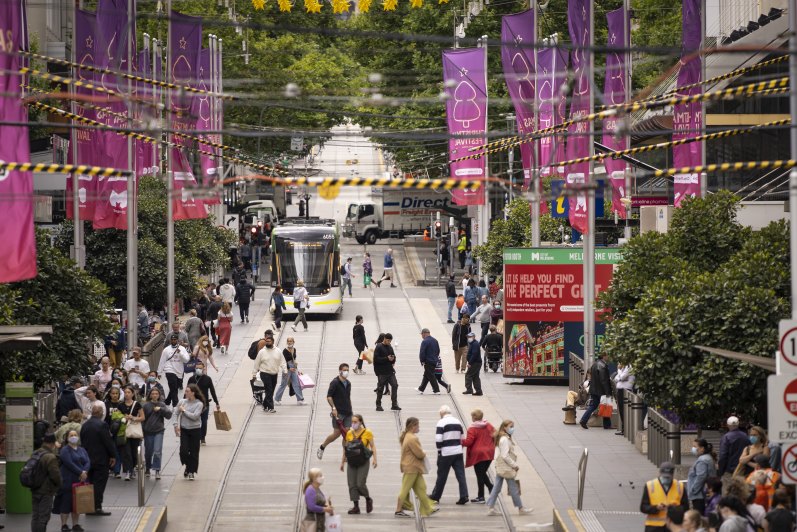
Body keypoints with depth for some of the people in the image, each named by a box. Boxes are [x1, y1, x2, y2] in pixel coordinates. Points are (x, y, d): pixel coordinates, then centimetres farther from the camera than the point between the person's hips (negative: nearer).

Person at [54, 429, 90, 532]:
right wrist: (80, 472, -18)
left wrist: (85, 472, -15)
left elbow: (88, 462, 4)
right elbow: (69, 463, -16)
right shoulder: (65, 450, -5)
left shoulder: (82, 450, 15)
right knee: (66, 502, -5)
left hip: (80, 480, 6)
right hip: (68, 481, -6)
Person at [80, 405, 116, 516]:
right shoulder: (102, 425, -17)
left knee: (90, 483, 13)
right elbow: (108, 442, -15)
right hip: (101, 460, -7)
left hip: (88, 459, 7)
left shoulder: (84, 425, 7)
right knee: (99, 484, -3)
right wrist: (113, 456, -5)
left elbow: (82, 441, 13)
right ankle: (97, 507, -4)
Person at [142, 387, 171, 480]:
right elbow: (142, 418, 0)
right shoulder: (146, 405, -2)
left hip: (159, 431, -1)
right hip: (148, 432, 1)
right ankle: (147, 469, 30)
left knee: (157, 451, -12)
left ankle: (157, 471, -9)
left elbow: (169, 415, -5)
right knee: (148, 452, 10)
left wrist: (161, 409, -18)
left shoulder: (162, 405, 2)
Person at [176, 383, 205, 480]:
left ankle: (192, 471, 13)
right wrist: (178, 425, -5)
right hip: (184, 429, 2)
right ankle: (188, 467, 19)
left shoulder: (199, 404, -9)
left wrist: (184, 410, -14)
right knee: (183, 450, -5)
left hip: (195, 430, -2)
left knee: (194, 452, 2)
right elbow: (178, 414, 5)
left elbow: (194, 416, -19)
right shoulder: (182, 402, 0)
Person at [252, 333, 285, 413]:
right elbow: (256, 364, 2)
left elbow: (282, 362, 8)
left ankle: (265, 406, 24)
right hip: (265, 374, -4)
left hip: (274, 374, 4)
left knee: (271, 391, 9)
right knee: (269, 391, -12)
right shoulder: (262, 352, -2)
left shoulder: (277, 351, 6)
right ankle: (270, 407, -13)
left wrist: (285, 371, -1)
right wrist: (254, 374, 2)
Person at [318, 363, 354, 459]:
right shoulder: (335, 382, -8)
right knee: (337, 433, -6)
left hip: (347, 412, 6)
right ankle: (321, 448, 14)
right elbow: (329, 396, -13)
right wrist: (334, 408, -23)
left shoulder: (348, 383, 13)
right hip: (338, 412, -6)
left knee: (346, 433, 1)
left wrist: (351, 409, 21)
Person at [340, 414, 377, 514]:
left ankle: (368, 500, 17)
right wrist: (342, 462, 14)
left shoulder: (367, 432, -4)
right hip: (351, 462, 4)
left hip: (363, 462, -4)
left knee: (360, 484, -11)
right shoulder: (349, 433, 6)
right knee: (352, 485, 0)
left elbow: (372, 446, -2)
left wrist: (374, 458, -14)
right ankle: (356, 506, 6)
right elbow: (346, 448, 13)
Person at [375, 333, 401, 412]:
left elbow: (394, 359, 18)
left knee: (395, 385, -3)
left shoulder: (390, 347, 12)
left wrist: (393, 359, -6)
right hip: (382, 372, -6)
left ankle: (394, 404, 2)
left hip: (390, 370, 6)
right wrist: (387, 358, -20)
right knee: (380, 388, 0)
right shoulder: (379, 347, -7)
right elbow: (376, 359, -15)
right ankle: (378, 405, 9)